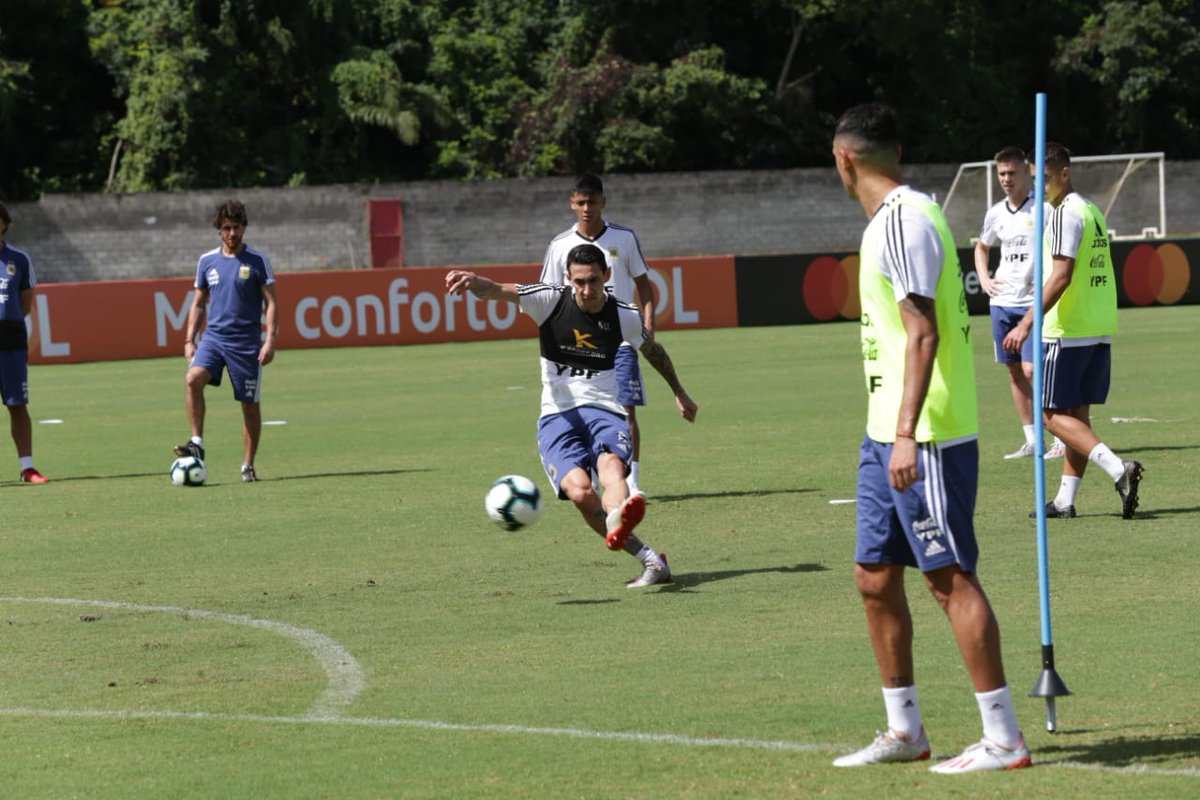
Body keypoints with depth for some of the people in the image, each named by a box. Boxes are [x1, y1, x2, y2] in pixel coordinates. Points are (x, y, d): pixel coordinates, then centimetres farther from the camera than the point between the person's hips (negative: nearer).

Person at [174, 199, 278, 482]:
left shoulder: (257, 260, -1)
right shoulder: (207, 261, 9)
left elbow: (271, 303, -2)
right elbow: (199, 303, 16)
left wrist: (270, 340, -12)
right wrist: (189, 339, 8)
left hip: (246, 341, -2)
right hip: (213, 336, 2)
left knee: (250, 404, 2)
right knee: (194, 379, -25)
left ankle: (248, 466, 12)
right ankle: (197, 443, -23)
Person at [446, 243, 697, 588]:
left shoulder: (624, 316, 5)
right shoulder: (550, 300, -2)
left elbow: (653, 350, 26)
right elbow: (498, 291, -19)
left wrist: (679, 392, 39)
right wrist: (474, 281, -42)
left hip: (604, 412, 0)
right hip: (557, 416, 0)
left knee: (611, 465, -36)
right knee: (580, 491, -27)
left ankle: (618, 521, -69)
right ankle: (650, 560, -21)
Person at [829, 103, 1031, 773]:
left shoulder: (903, 221, -15)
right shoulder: (901, 217, 15)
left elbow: (922, 334, -21)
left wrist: (907, 434, -26)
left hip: (926, 437, -10)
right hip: (887, 437, 10)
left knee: (952, 577, -7)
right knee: (876, 576, 12)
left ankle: (1004, 738, -3)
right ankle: (905, 730, 20)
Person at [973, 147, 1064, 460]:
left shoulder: (1044, 209, -8)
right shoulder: (996, 213, 9)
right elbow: (982, 247, 27)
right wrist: (984, 279, 11)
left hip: (1034, 301, -6)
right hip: (1002, 302, 6)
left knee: (1032, 369, -12)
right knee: (1014, 371, 7)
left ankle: (1062, 438, -4)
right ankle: (1031, 441, 14)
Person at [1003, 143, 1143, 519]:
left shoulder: (1066, 214, -13)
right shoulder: (1093, 211, 15)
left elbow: (1061, 277, -21)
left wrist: (1027, 323, -23)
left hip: (1067, 332, -9)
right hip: (1099, 330, 9)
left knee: (1053, 414, -5)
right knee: (1077, 414, 11)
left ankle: (1118, 468, -20)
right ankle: (1065, 500, 13)